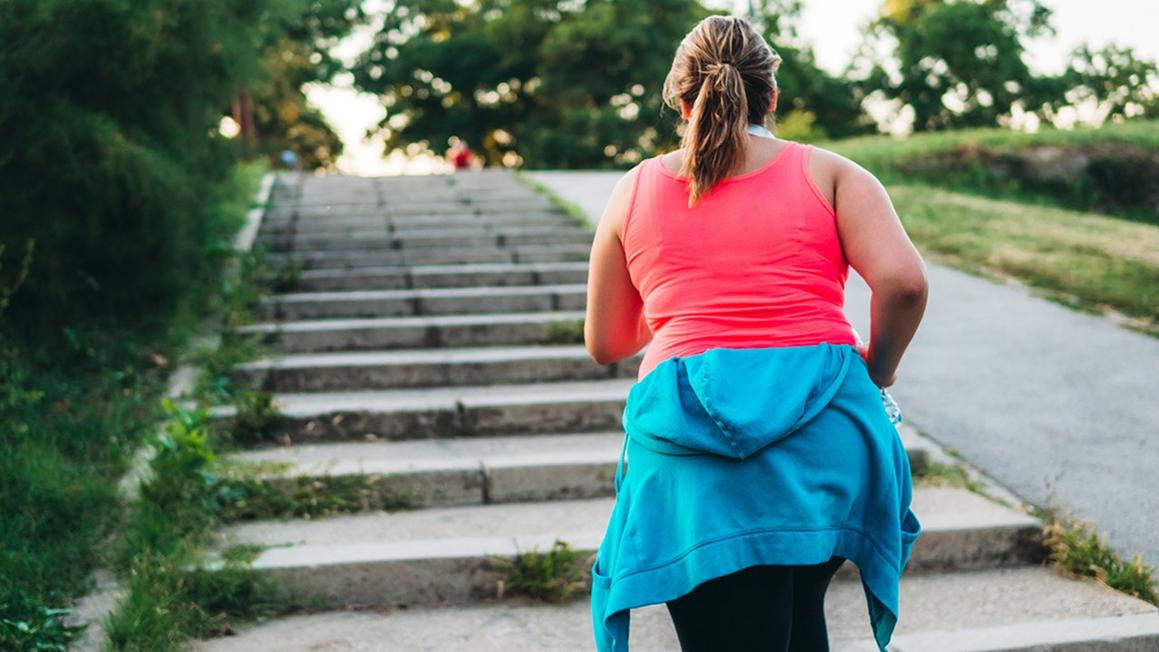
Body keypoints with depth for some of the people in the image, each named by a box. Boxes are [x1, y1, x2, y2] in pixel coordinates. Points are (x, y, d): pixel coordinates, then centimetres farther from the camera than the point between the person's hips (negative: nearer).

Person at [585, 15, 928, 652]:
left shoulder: (634, 190, 13)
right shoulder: (828, 173, 9)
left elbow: (605, 344, 19)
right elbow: (902, 280, -7)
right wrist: (875, 371, 10)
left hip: (688, 441, -1)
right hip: (823, 426, 1)